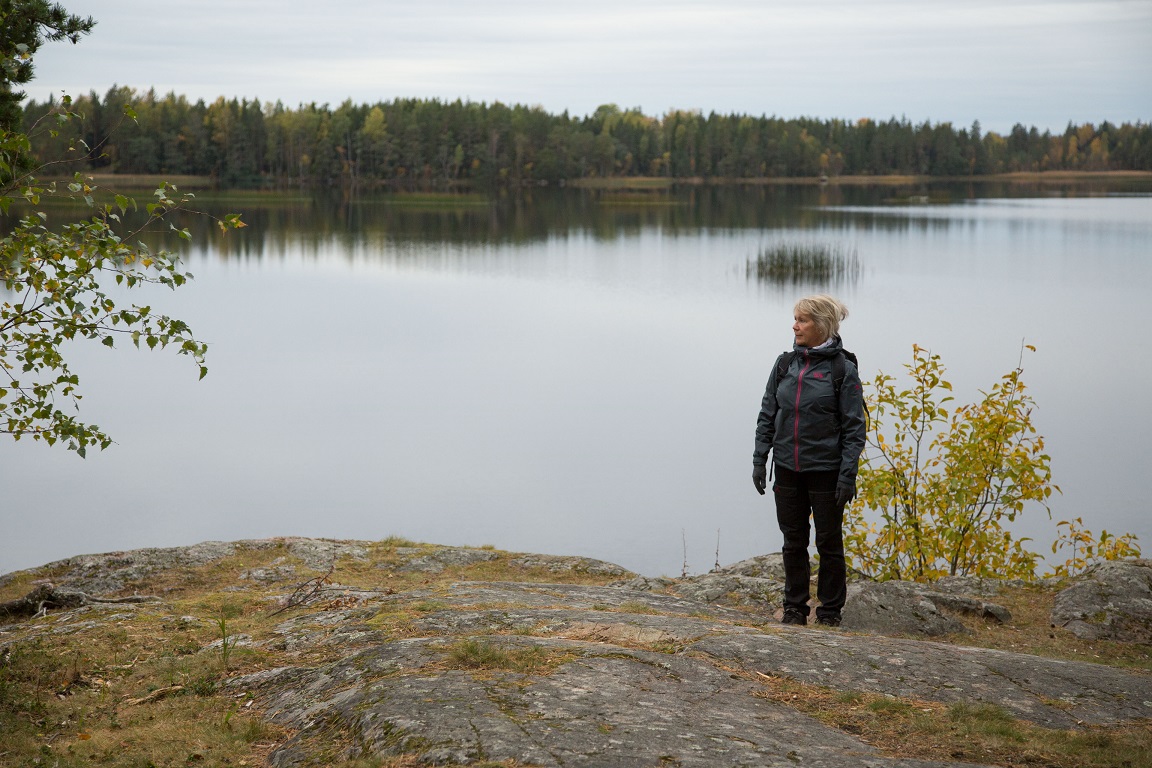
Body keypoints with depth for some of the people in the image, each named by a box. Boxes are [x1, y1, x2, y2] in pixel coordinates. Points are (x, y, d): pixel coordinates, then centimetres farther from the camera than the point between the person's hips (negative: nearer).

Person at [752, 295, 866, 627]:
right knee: (793, 542, 12)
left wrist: (848, 473, -14)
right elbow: (767, 415, 10)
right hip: (788, 469, 4)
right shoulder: (785, 364, 5)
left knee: (829, 543, 6)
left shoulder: (842, 369, -8)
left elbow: (854, 427, -8)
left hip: (826, 471, -4)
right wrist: (759, 459, 5)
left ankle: (830, 613, 17)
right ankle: (794, 609, 23)